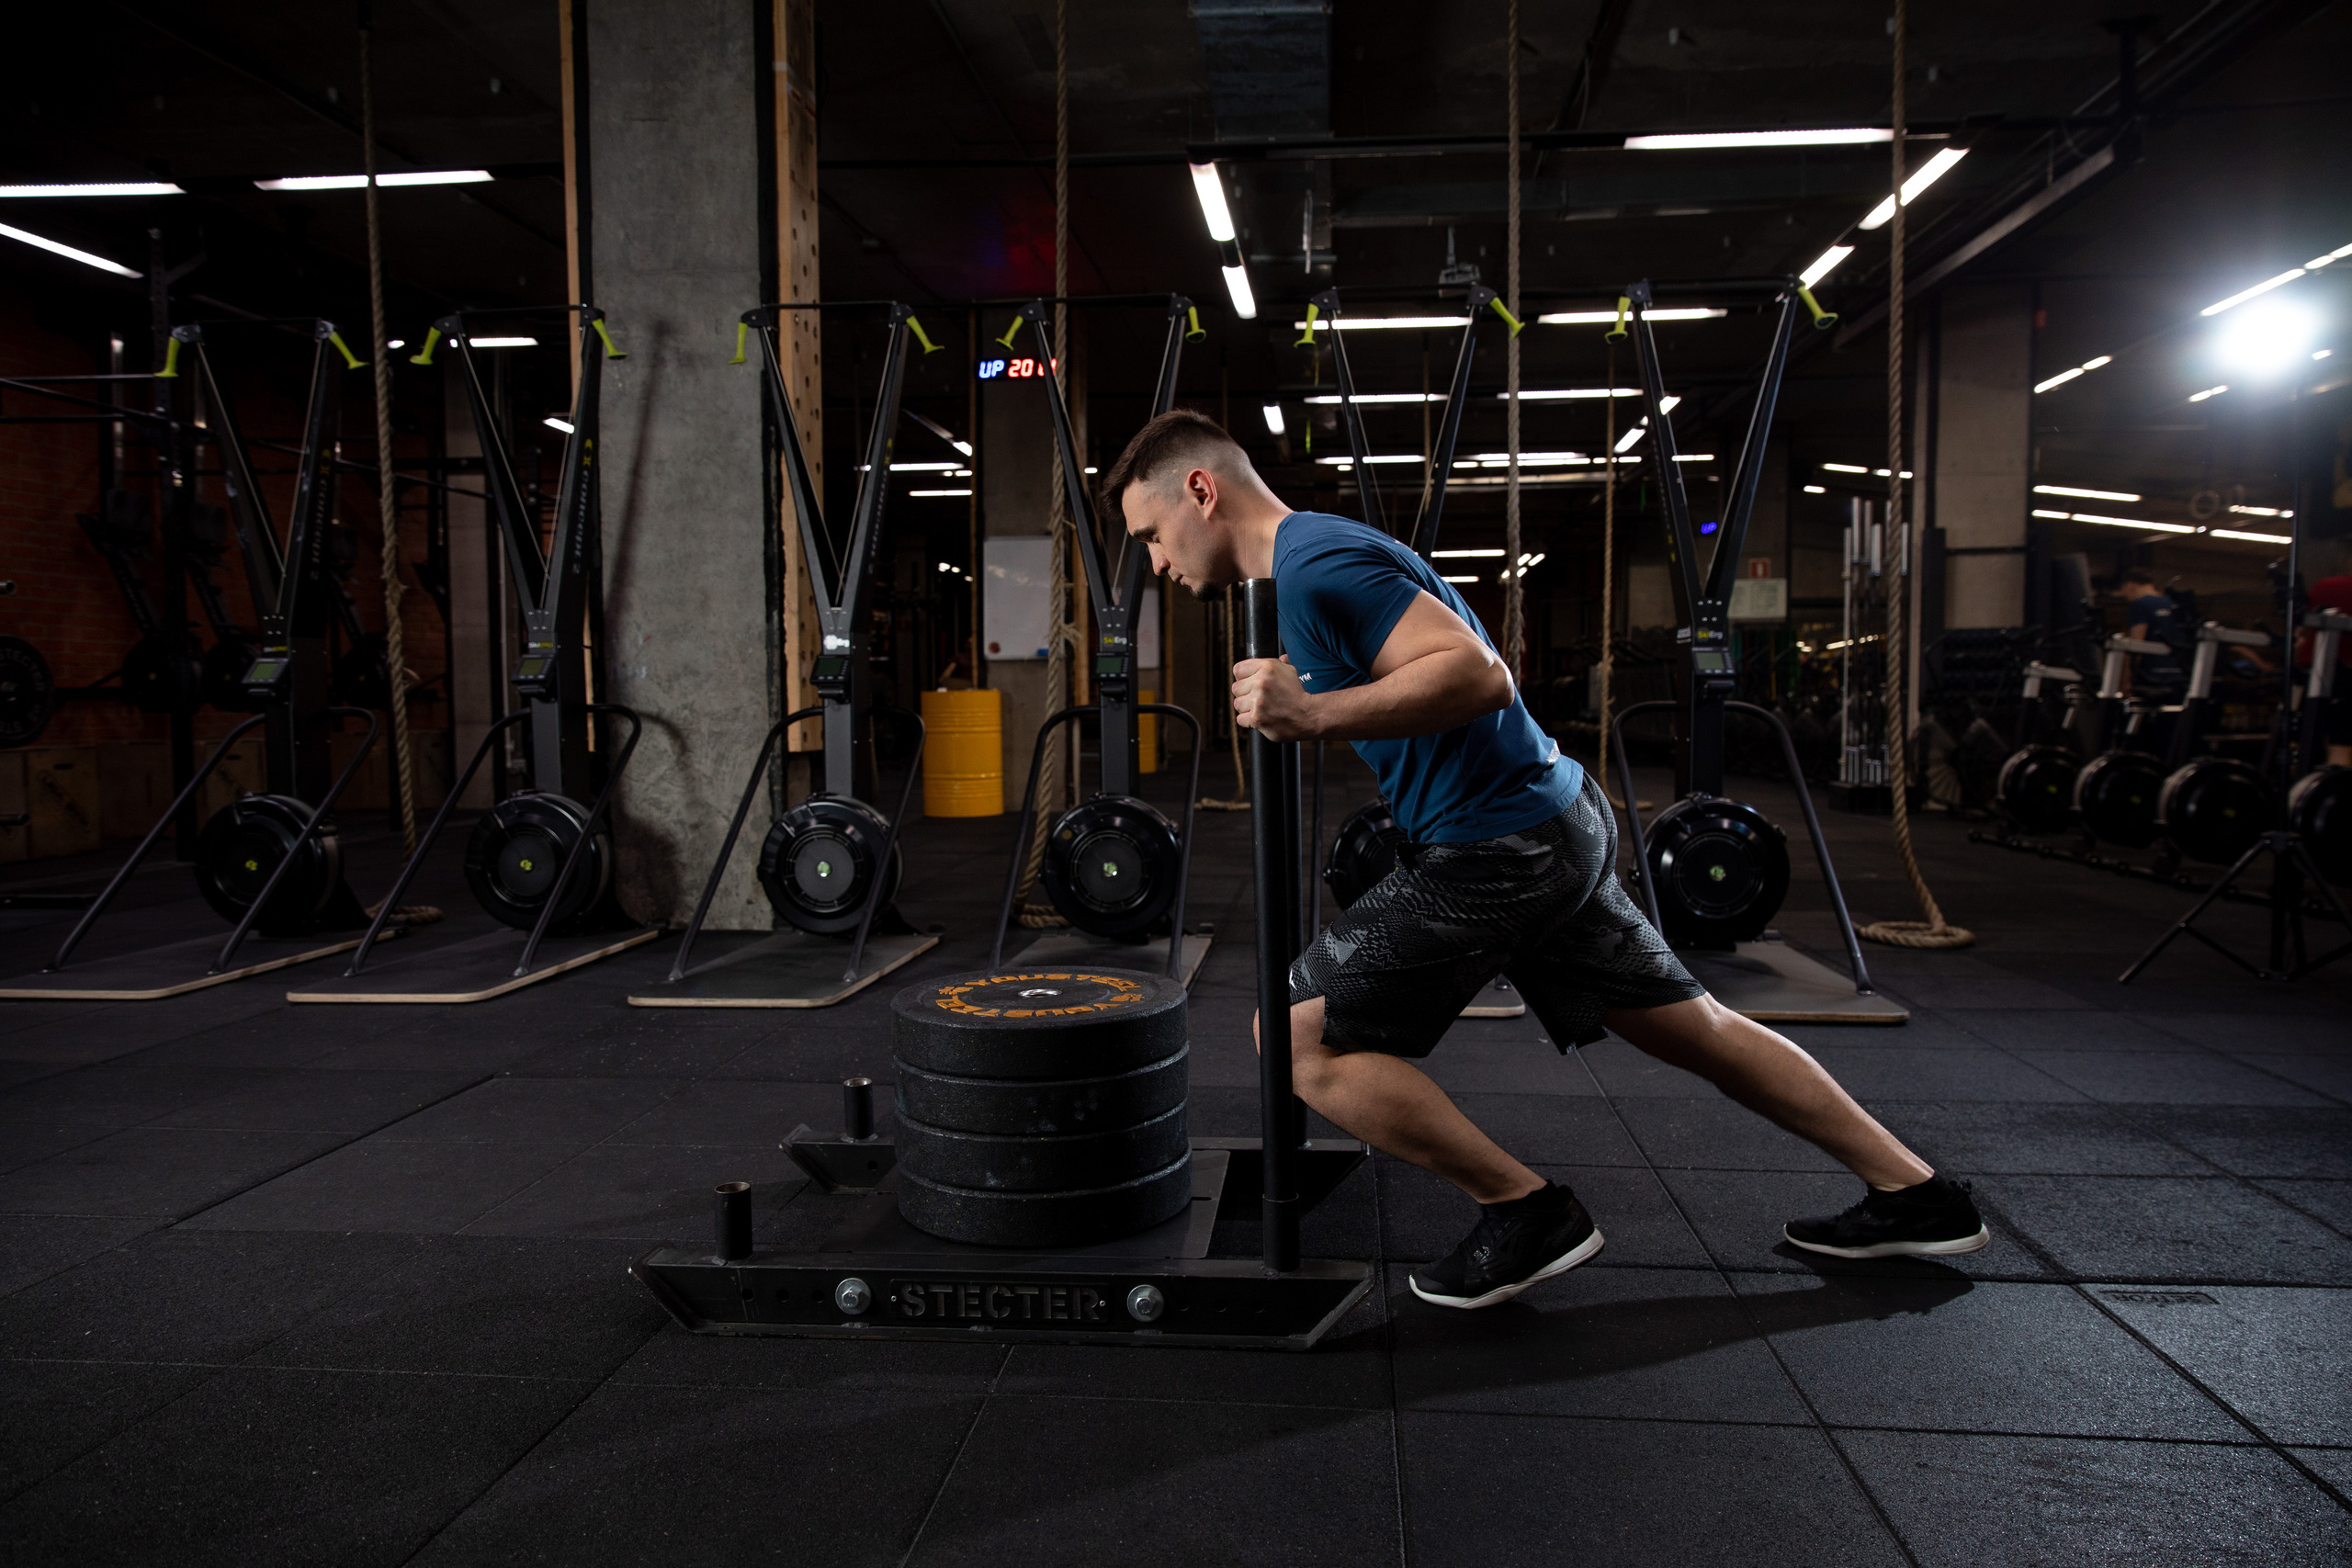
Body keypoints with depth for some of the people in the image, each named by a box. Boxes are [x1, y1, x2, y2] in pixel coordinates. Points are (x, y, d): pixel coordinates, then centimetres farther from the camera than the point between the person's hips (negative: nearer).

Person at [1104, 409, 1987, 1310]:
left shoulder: (1313, 565, -17)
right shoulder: (1314, 554, 16)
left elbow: (1478, 673, -27)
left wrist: (1316, 716, -32)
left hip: (1495, 851, -10)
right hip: (1561, 824, 11)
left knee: (1298, 1036, -5)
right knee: (1695, 1028, 20)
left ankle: (1527, 1212, 3)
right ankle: (1915, 1197, 30)